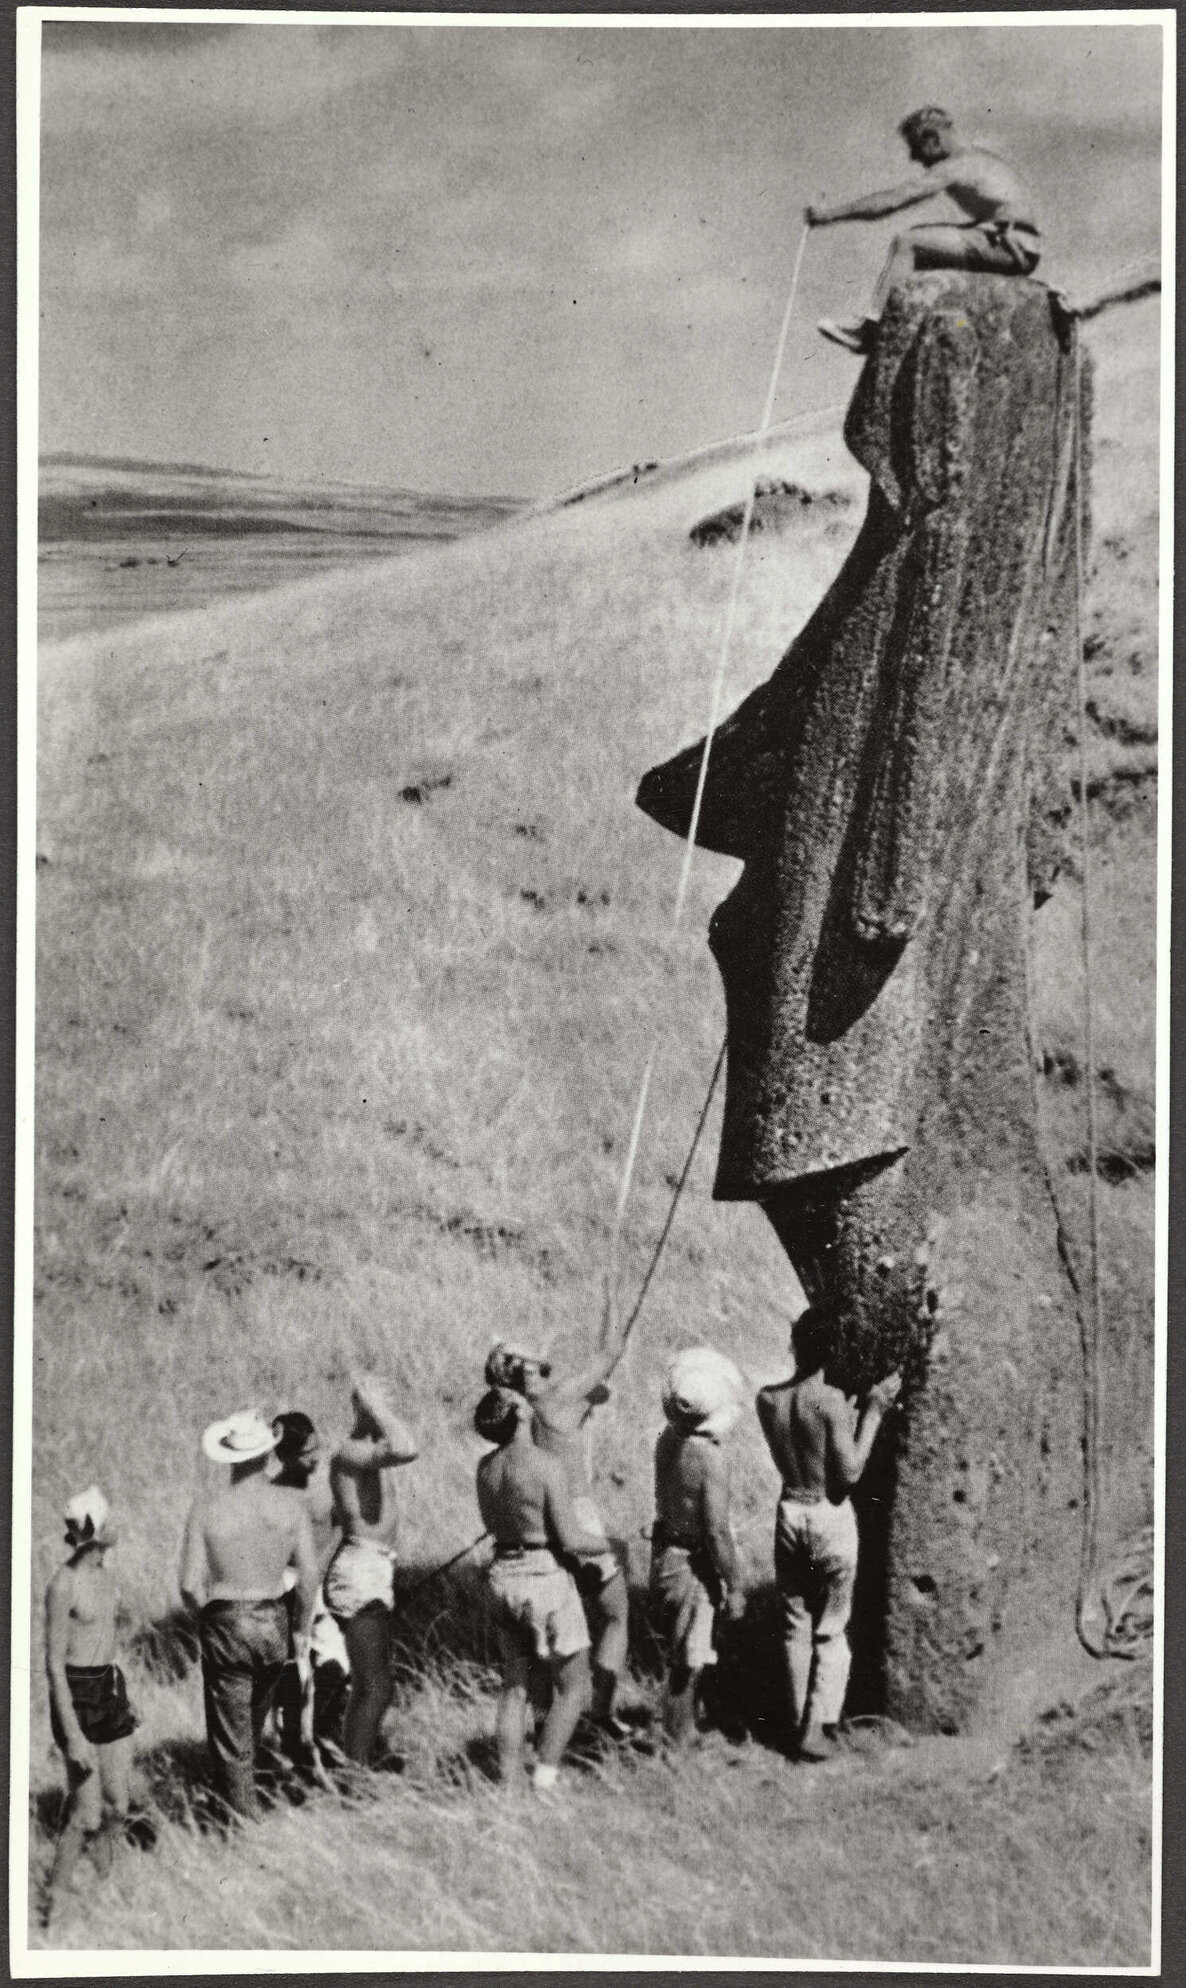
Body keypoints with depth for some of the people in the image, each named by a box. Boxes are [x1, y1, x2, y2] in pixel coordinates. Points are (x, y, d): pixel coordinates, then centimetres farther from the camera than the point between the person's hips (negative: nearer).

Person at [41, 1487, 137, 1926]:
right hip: (77, 1696, -7)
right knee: (87, 1817, -5)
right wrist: (73, 1735, -18)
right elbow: (53, 1664, -16)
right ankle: (49, 1909, 10)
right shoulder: (63, 1585, -18)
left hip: (112, 1691, 7)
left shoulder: (106, 1572, 6)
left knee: (117, 1808, 9)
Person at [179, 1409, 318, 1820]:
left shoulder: (206, 1506, -13)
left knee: (231, 1728, 12)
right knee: (256, 1715, 27)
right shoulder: (290, 1505, -8)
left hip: (224, 1625, -3)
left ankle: (244, 1809, 15)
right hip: (273, 1622, 3)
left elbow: (191, 1585, -13)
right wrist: (302, 1630, 7)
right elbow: (308, 1576, -6)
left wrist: (207, 1614, 7)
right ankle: (242, 1789, 46)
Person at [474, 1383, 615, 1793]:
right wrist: (609, 1544, 2)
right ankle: (543, 1785, -2)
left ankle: (509, 1788, 14)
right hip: (545, 1577, -6)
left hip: (503, 1574, 6)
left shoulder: (486, 1466, 2)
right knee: (573, 1688, 6)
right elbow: (569, 1540, -16)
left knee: (515, 1686, 14)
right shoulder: (547, 1466, -18)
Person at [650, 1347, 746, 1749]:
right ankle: (678, 1745, 14)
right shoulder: (711, 1457, -25)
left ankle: (682, 1731, 35)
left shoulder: (668, 1439, -1)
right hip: (692, 1566, -8)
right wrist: (734, 1587, -14)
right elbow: (717, 1532, -23)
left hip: (664, 1555, 8)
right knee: (688, 1664, 5)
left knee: (680, 1657, 22)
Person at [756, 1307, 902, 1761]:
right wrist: (872, 1413, -10)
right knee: (831, 1631, 8)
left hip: (790, 1513, 4)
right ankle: (816, 1729, 6)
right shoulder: (831, 1401, -19)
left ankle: (798, 1723, 20)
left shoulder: (768, 1399, -3)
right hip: (831, 1516, -4)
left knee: (795, 1625, 14)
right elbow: (849, 1473, -16)